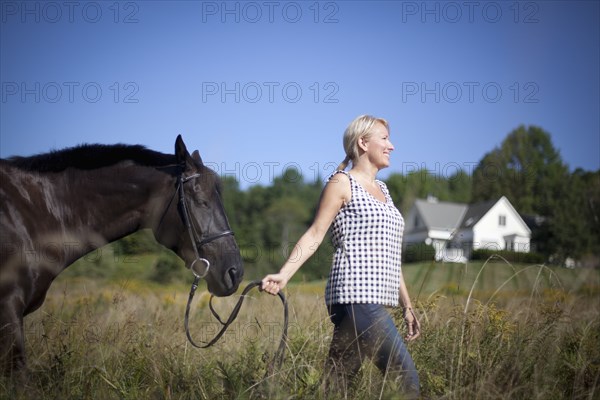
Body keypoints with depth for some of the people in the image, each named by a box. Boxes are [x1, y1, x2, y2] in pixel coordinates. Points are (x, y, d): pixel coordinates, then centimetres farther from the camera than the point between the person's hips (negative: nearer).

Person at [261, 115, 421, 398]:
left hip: (376, 300, 8)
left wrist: (407, 305, 22)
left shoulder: (381, 189, 23)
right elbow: (315, 234, -6)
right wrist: (283, 275, -19)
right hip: (357, 297, -8)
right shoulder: (342, 183, 0)